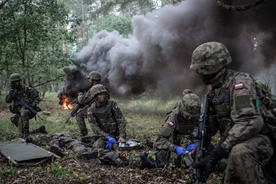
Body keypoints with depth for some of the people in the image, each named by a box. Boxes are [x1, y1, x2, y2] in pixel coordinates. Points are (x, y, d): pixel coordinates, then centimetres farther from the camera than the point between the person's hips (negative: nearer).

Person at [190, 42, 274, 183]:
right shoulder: (214, 89, 10)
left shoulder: (239, 82, -18)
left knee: (239, 152, -39)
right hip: (236, 145, 9)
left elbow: (250, 123, -31)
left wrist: (216, 154, -33)